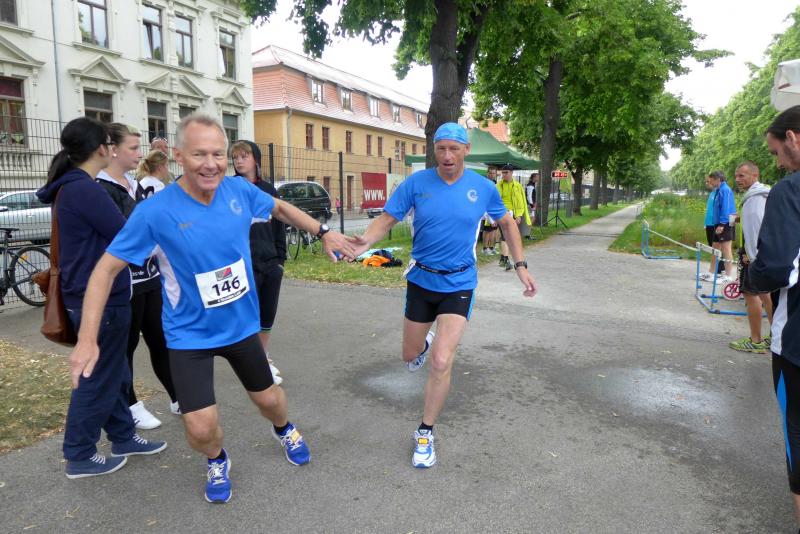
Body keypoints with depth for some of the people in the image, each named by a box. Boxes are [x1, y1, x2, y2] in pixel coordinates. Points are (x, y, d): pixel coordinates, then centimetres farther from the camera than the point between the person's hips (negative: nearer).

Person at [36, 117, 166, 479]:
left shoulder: (70, 187, 11)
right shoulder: (84, 189, -21)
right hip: (99, 299, -10)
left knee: (115, 373, 19)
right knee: (97, 379, 5)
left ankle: (123, 438, 33)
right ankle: (79, 457, 20)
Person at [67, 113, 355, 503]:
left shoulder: (239, 190, -12)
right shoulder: (155, 211, -21)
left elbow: (280, 208, 9)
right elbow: (106, 269, -14)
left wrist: (323, 232, 4)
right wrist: (87, 339, -19)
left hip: (242, 324, 3)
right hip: (190, 335, -3)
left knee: (267, 398, 19)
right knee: (201, 427, -9)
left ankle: (284, 429, 56)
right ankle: (217, 460, 30)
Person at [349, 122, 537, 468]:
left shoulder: (483, 188, -5)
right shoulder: (416, 183, -8)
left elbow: (507, 223, 10)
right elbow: (387, 219, -9)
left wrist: (520, 265, 3)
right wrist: (365, 241, -30)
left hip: (459, 284, -1)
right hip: (421, 280, 2)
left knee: (441, 362, -12)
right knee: (410, 356, 15)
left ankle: (425, 433, 11)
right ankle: (424, 344, 56)